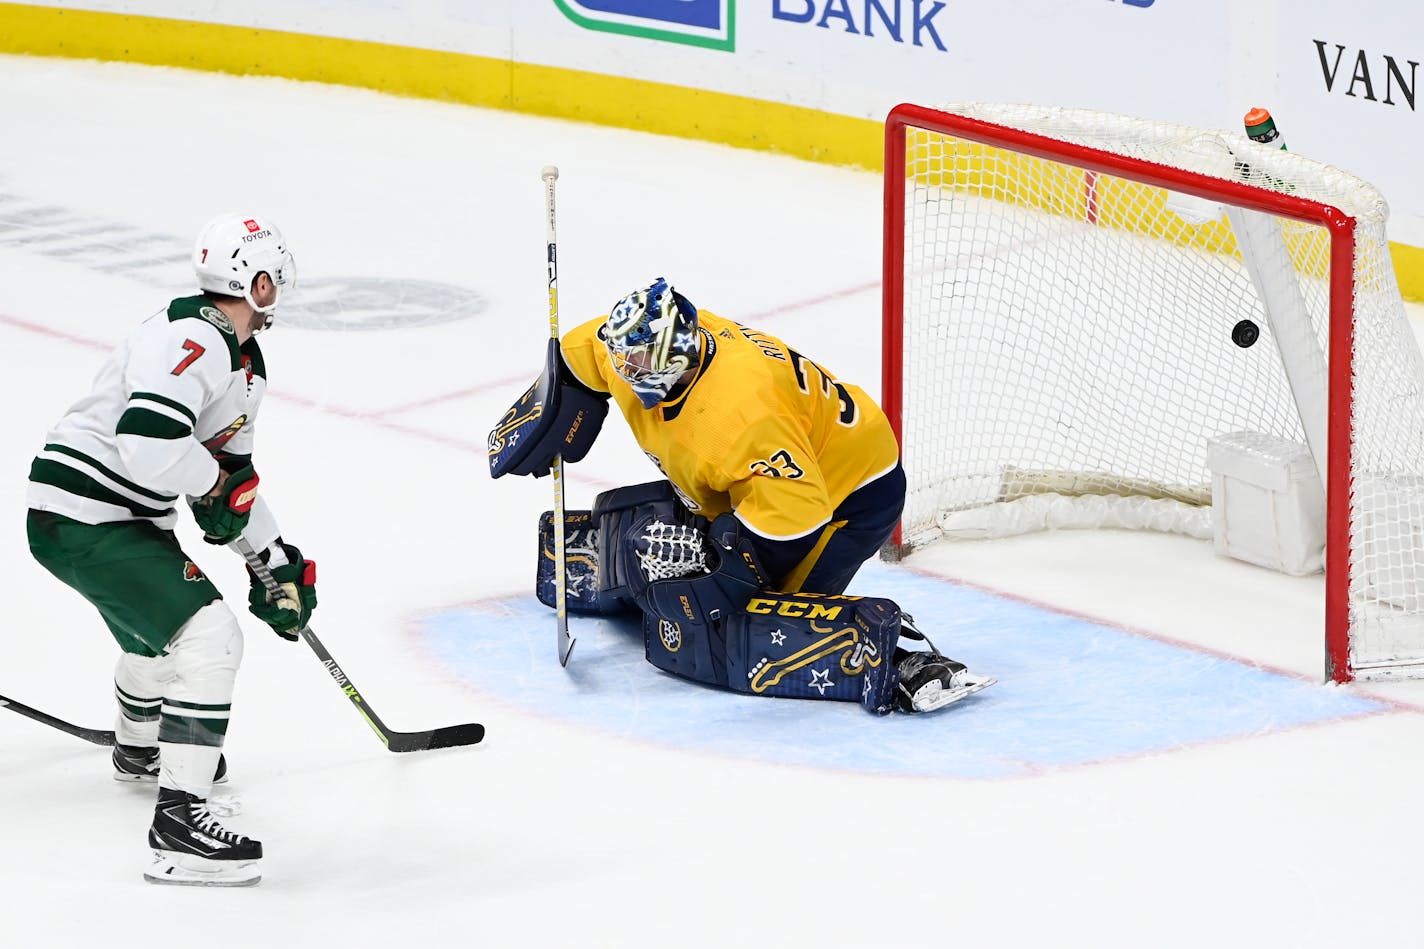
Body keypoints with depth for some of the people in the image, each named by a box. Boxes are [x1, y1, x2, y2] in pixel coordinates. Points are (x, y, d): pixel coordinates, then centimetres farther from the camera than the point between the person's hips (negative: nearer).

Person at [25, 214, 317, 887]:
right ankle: (177, 824, -22)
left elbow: (233, 474, 22)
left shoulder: (245, 362, 12)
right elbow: (150, 446, -36)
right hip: (81, 521, -11)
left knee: (163, 624, 34)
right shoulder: (192, 341, -23)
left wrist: (279, 562, 17)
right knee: (209, 637, -20)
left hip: (128, 517, 11)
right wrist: (214, 482, -17)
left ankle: (139, 748, 65)